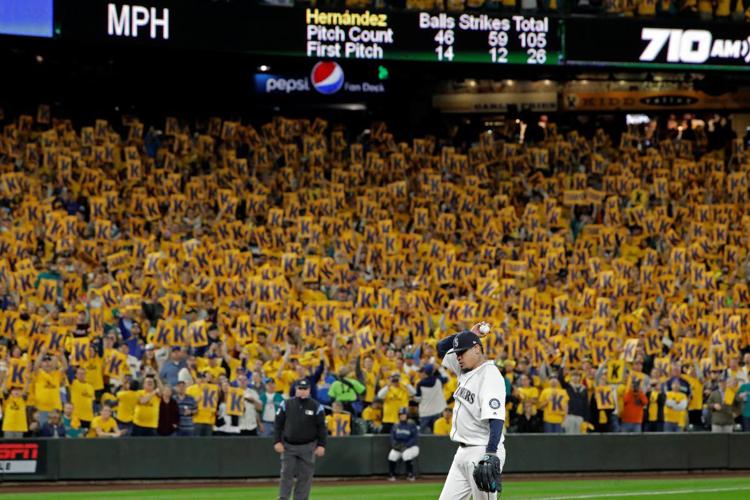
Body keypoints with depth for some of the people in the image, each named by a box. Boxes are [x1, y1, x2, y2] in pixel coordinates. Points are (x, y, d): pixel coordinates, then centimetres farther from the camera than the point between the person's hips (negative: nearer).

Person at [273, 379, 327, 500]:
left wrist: (321, 445, -5)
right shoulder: (286, 405, 3)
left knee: (305, 476, 0)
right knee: (286, 475, -2)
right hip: (288, 446, 0)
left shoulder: (316, 407, 2)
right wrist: (277, 442, -5)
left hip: (308, 448, 0)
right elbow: (278, 424, 5)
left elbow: (321, 427, 4)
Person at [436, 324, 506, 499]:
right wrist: (467, 334, 12)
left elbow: (496, 418, -25)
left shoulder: (490, 375, -16)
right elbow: (442, 347, 26)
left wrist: (491, 454, -34)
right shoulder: (464, 369, 12)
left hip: (483, 452, -9)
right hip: (463, 452, 9)